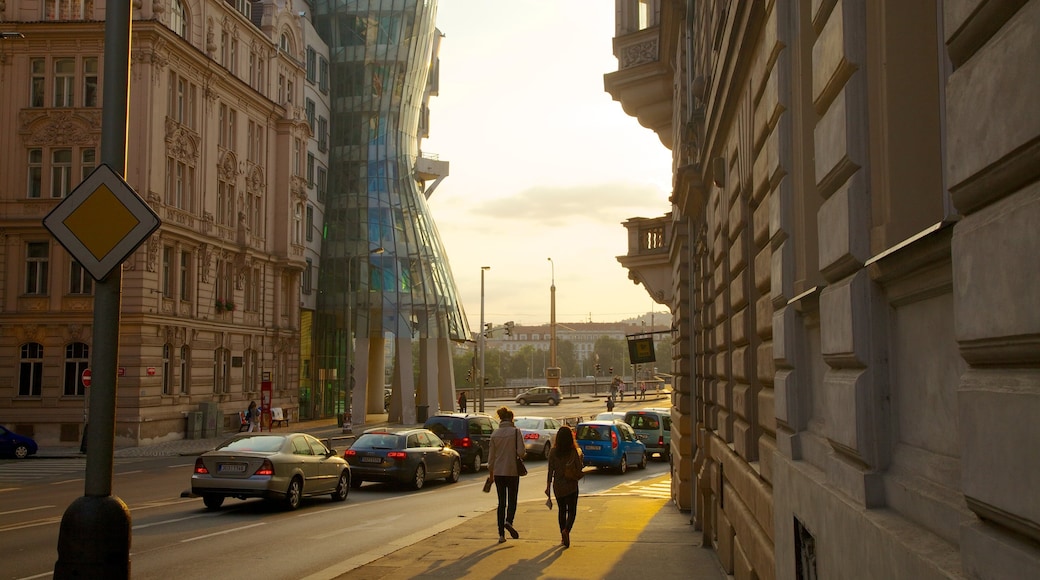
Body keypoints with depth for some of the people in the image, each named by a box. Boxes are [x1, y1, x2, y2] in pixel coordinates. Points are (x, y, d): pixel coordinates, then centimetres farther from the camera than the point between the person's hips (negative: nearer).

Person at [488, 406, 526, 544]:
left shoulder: (495, 434, 3)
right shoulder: (516, 431, -7)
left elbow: (491, 455, 7)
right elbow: (521, 452, -14)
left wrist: (490, 473, 17)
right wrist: (523, 453, 10)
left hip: (498, 472, 3)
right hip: (512, 471, -3)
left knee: (501, 502, 9)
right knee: (512, 500, 8)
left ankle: (501, 534, 6)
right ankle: (509, 521, -20)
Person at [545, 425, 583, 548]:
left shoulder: (553, 452, -6)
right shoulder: (575, 451, -11)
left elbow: (550, 470, -4)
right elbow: (579, 468, -8)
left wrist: (548, 486, 2)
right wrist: (581, 458, 10)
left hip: (558, 486, 2)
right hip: (571, 486, -2)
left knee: (562, 511, 17)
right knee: (572, 511, 5)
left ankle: (563, 536, 21)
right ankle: (566, 530, -21)